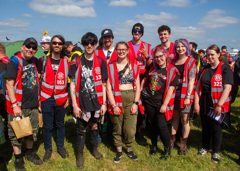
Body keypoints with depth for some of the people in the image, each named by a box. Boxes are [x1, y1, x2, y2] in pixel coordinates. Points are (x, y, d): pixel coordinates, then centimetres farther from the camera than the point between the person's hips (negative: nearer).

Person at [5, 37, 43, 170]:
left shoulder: (34, 61, 8)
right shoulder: (14, 62, -11)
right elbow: (9, 84, -15)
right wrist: (14, 105, -20)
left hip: (33, 105, 6)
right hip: (18, 106, -6)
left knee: (33, 131, 17)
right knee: (16, 133, 7)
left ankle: (30, 153, 37)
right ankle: (18, 158, 24)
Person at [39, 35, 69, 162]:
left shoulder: (66, 61, 3)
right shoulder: (44, 60, 3)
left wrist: (68, 98, 2)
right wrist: (38, 97, 1)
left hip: (61, 98, 1)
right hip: (46, 99, 0)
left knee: (60, 124, 13)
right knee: (47, 125, 7)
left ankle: (60, 146, 30)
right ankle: (48, 149, 25)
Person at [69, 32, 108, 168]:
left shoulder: (101, 62, 1)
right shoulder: (76, 62, -2)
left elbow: (103, 84, 4)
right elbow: (72, 83, -3)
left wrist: (104, 103, 0)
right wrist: (74, 104, -7)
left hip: (96, 101, 2)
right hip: (82, 102, -2)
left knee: (95, 125, 17)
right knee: (82, 128, 8)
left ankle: (94, 148, 40)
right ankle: (80, 154, 27)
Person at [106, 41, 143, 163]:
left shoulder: (134, 67, 10)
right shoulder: (111, 67, 4)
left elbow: (137, 87, 8)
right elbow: (108, 88, -1)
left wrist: (136, 103, -3)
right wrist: (113, 105, -9)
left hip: (131, 99, 1)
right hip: (116, 99, -1)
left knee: (130, 128, -1)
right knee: (117, 127, 4)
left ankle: (129, 149, 23)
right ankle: (119, 151, 24)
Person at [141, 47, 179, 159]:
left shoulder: (172, 70, -6)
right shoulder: (151, 68, 8)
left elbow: (171, 89, -11)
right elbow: (144, 81, 17)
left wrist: (165, 105, -15)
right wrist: (140, 93, 10)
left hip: (161, 103, -4)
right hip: (148, 101, 4)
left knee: (162, 126, -7)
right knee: (152, 124, 13)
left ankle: (167, 149, 15)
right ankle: (153, 145, 33)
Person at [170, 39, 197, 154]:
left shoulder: (191, 61, -3)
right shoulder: (174, 61, 12)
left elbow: (191, 80, -9)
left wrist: (188, 96, -15)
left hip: (185, 94, -4)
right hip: (174, 93, 5)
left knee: (185, 119, 2)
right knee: (175, 117, 13)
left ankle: (183, 143, 14)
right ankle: (172, 139, 25)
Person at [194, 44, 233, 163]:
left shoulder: (225, 69, -6)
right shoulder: (204, 69, 9)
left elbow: (227, 88, -14)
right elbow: (198, 86, 7)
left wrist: (219, 105, -20)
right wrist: (196, 102, 0)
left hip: (217, 105, -4)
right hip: (204, 104, 4)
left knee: (216, 129, 6)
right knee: (205, 127, 15)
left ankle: (216, 152, 25)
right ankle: (205, 147, 34)